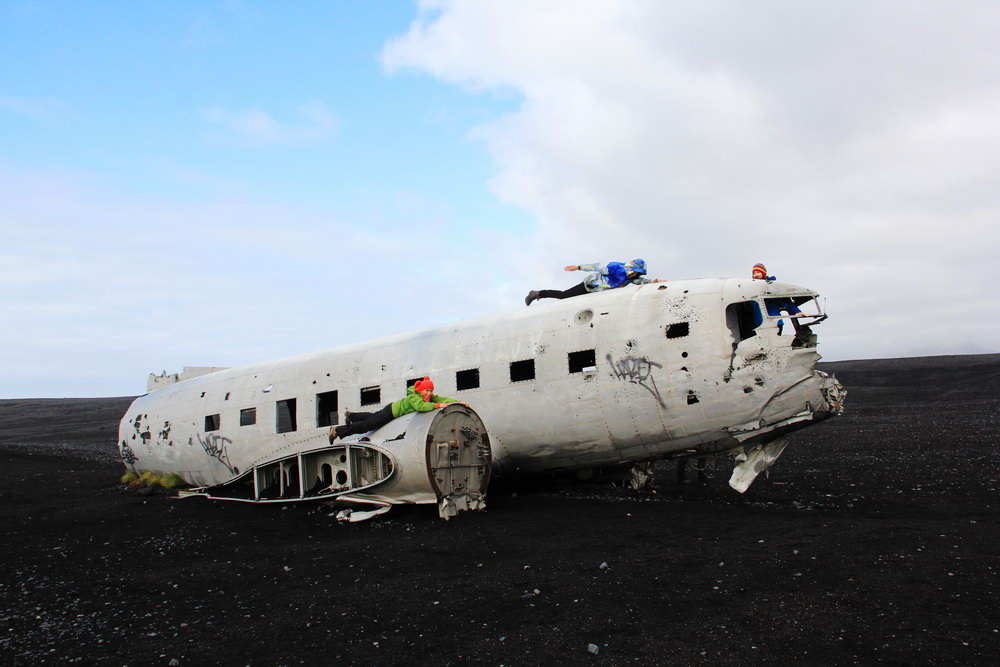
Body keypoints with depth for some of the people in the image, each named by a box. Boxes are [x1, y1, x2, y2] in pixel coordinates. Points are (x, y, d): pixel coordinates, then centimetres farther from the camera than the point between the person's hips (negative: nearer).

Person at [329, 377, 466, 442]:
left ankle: (351, 416, 57)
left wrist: (458, 402, -27)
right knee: (366, 425, 1)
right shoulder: (414, 397, -37)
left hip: (395, 408, 8)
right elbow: (420, 406, -56)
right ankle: (337, 431, 16)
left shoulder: (430, 398, -14)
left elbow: (443, 399, -13)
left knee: (372, 417, 31)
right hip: (391, 412, -8)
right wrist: (438, 405, -58)